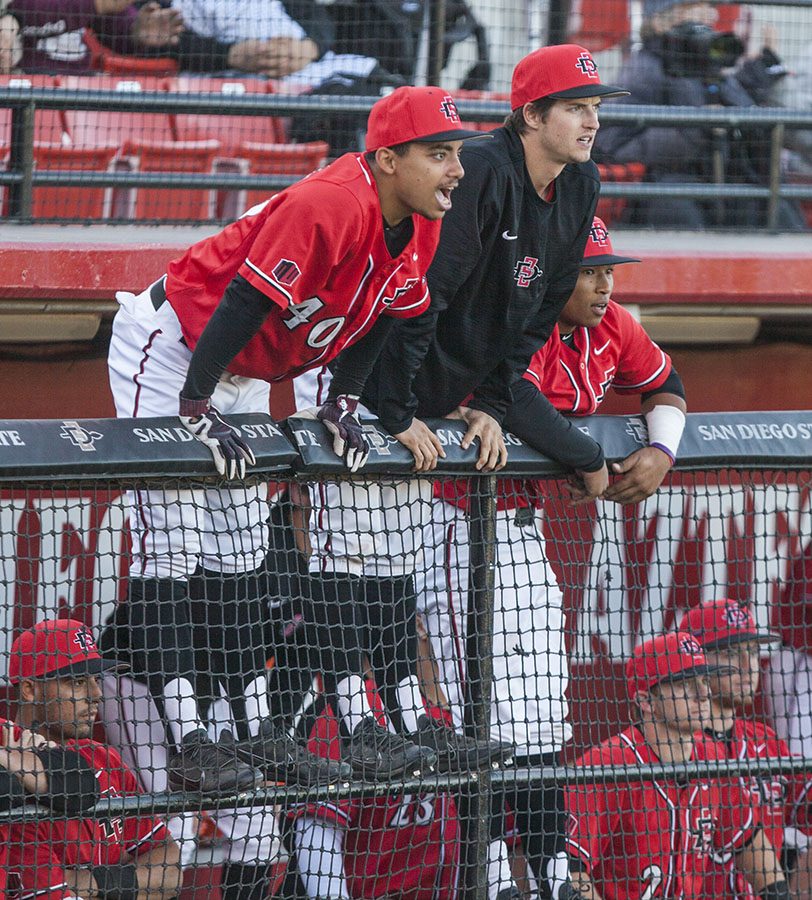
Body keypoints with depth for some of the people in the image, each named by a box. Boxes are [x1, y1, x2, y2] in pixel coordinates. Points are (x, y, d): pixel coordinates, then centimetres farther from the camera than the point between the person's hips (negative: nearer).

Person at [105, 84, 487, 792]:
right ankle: (188, 742, -18)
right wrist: (198, 409, -31)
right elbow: (243, 302, -33)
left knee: (241, 553, 11)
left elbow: (379, 317, 9)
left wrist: (344, 401, 0)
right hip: (171, 346, -9)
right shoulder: (330, 208, -33)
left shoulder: (422, 230, -6)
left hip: (245, 376, 10)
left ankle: (259, 734, 14)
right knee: (171, 542, -13)